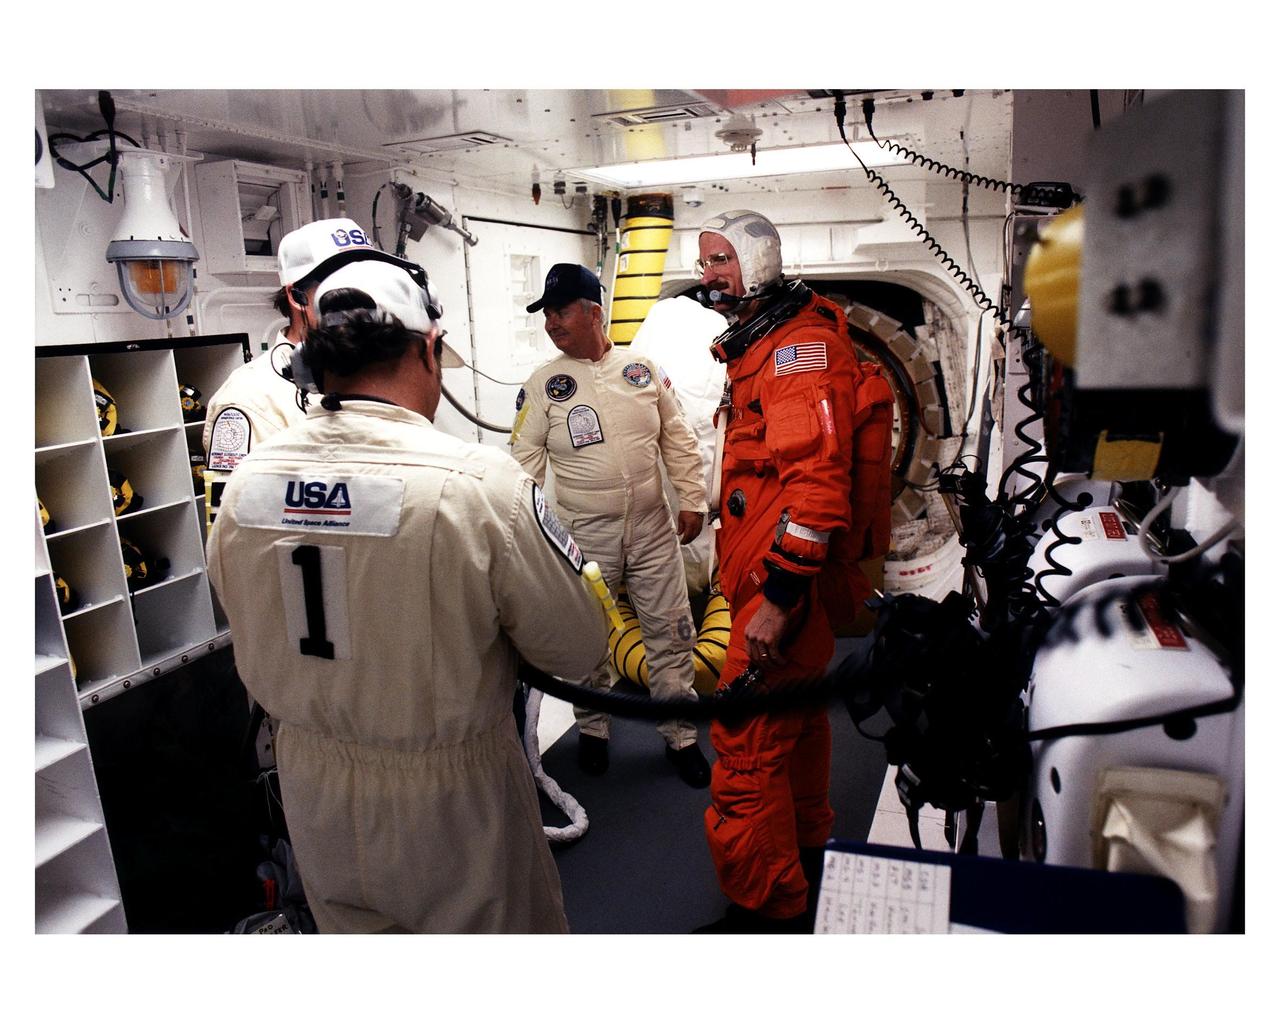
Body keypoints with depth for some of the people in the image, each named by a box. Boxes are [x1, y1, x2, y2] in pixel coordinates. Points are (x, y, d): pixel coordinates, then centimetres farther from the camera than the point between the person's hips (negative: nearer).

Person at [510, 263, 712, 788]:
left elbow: (678, 439, 7)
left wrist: (692, 499, 3)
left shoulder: (643, 369, 3)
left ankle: (680, 736, 24)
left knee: (669, 632, 8)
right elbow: (526, 460, -1)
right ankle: (592, 729, 35)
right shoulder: (543, 384, -2)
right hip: (584, 535, -1)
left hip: (653, 529, 1)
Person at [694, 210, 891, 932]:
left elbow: (817, 478, -26)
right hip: (779, 575, 11)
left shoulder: (802, 342, -15)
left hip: (787, 582, -11)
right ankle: (807, 860, 43)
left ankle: (769, 912, 10)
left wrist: (780, 595, -29)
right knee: (795, 720, 23)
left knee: (747, 749, -6)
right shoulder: (759, 344, 18)